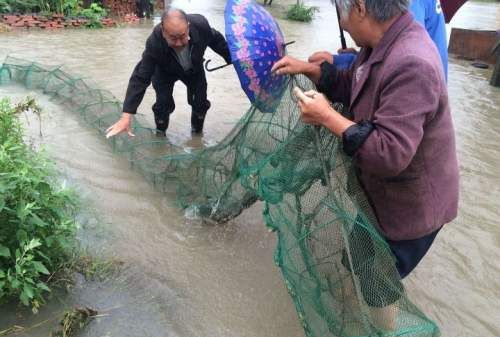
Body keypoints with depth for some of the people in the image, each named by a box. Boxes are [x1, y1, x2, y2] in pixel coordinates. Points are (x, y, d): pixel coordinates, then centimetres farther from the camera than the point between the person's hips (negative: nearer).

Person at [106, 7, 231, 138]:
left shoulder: (201, 25, -38)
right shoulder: (154, 43, -42)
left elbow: (217, 40, -15)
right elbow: (140, 78, -40)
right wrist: (126, 117, -46)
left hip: (194, 69, 2)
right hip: (165, 72, -2)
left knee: (200, 103, -3)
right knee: (164, 104, -14)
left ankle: (197, 132, 27)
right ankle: (160, 134, 15)